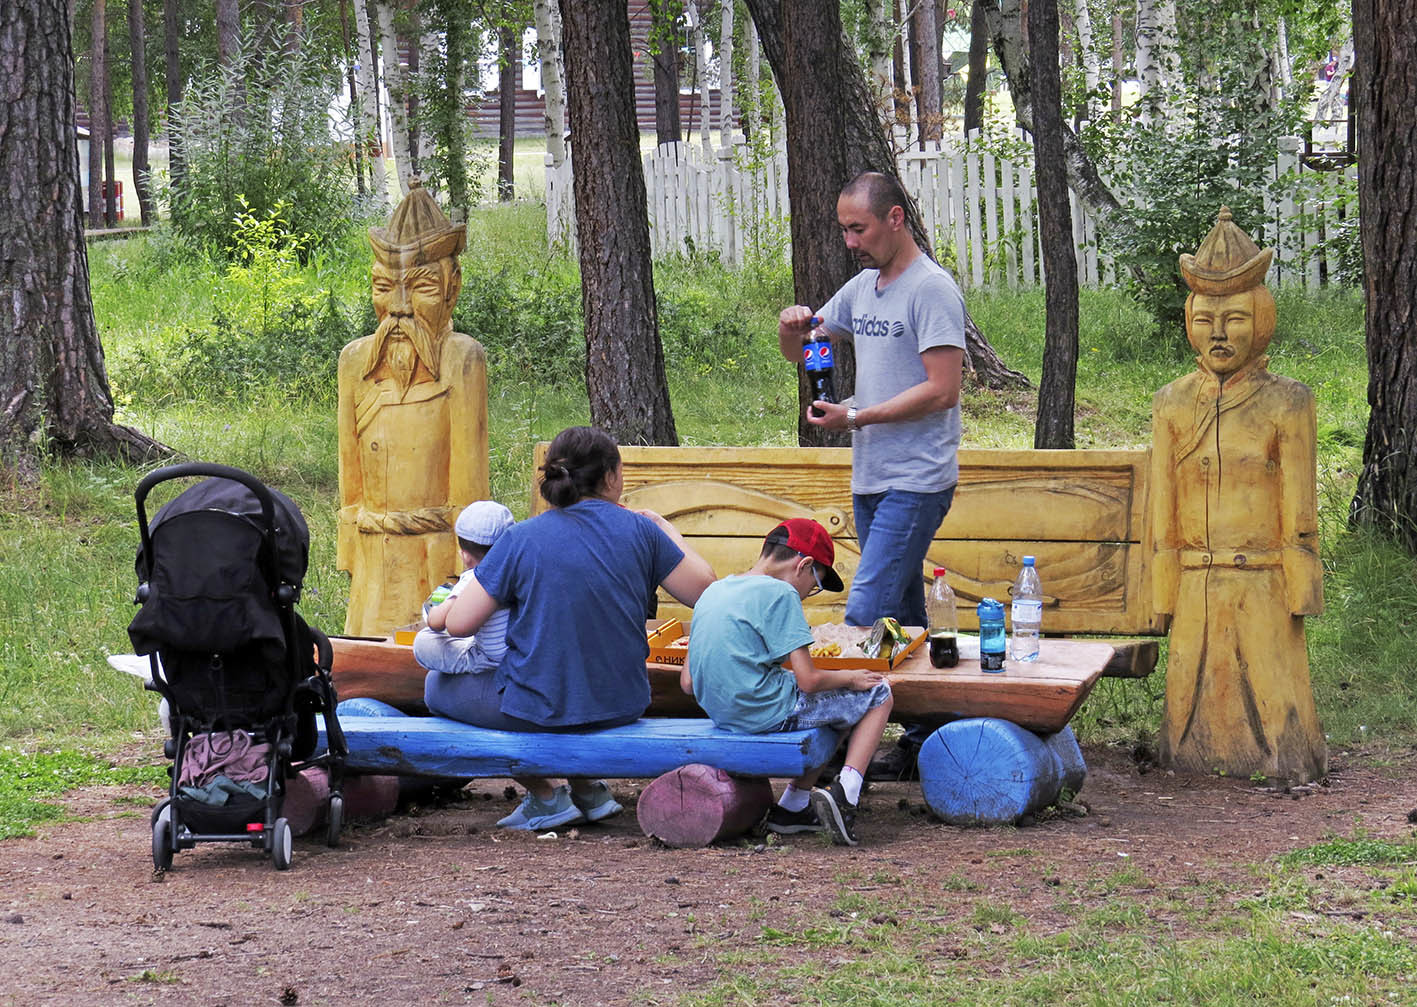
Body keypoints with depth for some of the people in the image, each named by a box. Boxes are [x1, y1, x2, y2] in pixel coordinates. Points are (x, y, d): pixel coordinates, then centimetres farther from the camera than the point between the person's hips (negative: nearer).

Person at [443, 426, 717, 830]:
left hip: (537, 712, -5)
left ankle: (545, 797, 15)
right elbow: (705, 588, 4)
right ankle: (585, 789, 26)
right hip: (622, 705, 5)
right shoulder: (639, 531, -6)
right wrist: (666, 529, 18)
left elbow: (458, 624, -13)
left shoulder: (521, 539, -12)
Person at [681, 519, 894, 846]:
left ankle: (794, 805, 23)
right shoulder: (780, 594, -12)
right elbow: (808, 680, -15)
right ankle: (845, 792, -6)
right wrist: (849, 678, 4)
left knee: (829, 704, 30)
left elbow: (688, 682, 12)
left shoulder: (713, 591, 12)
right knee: (878, 694, 7)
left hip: (719, 711, 8)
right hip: (768, 714, -8)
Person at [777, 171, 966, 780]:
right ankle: (925, 739, 13)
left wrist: (855, 417, -19)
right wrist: (792, 329, 1)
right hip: (870, 479, 9)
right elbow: (802, 353, 26)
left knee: (868, 612, -15)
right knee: (902, 618, 10)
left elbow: (942, 390, -18)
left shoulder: (931, 290, -11)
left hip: (917, 483, -9)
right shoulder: (862, 288, 15)